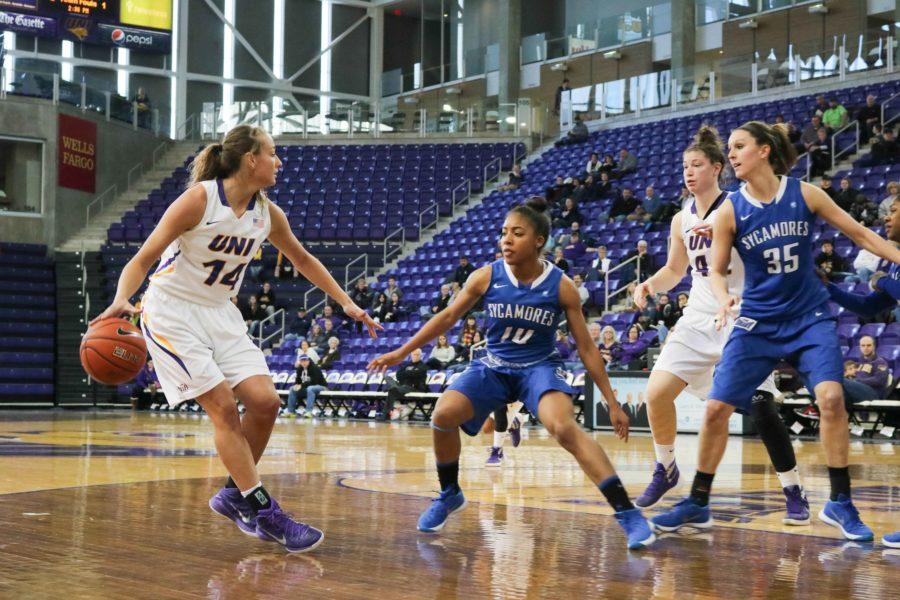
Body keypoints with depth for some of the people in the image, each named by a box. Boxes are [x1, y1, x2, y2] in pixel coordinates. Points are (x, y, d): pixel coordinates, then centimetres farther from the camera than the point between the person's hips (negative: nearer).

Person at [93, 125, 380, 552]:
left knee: (265, 402, -8)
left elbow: (302, 259, 18)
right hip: (172, 314, -6)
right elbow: (143, 260, -19)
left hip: (220, 315, 6)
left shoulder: (267, 214, 0)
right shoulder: (199, 199, -18)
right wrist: (121, 300, -37)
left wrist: (346, 303, 17)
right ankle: (263, 513, -8)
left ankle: (235, 495, 12)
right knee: (225, 409, -13)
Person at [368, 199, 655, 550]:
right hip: (493, 367, 3)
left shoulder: (561, 286, -14)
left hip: (539, 367, -3)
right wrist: (401, 353, 3)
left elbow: (586, 346, -7)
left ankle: (627, 513, -29)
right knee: (443, 416, -19)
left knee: (565, 428, -31)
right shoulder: (486, 277, -10)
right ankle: (450, 494, 10)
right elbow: (448, 317, 3)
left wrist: (612, 402, -9)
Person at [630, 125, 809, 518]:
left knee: (760, 405, -14)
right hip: (698, 319, 5)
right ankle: (665, 470, 17)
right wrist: (650, 286, 2)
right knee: (656, 393, -5)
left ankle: (794, 493, -1)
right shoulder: (682, 220, 9)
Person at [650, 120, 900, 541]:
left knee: (831, 397, -20)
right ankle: (697, 504, 12)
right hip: (757, 323, 1)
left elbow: (858, 233, 2)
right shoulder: (730, 210, -6)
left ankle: (840, 503, -4)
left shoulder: (805, 194, -6)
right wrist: (723, 297, -21)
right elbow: (716, 271, 0)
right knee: (716, 408, -4)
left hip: (810, 317, -1)